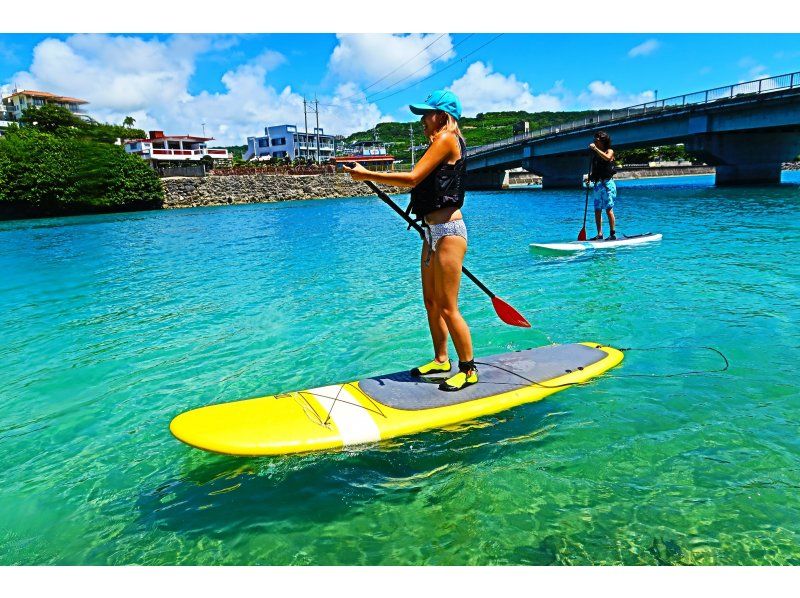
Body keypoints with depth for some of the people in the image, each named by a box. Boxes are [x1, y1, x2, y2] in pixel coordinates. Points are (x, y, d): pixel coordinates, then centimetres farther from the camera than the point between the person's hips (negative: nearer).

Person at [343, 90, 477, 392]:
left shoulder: (446, 138, -10)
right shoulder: (443, 143, 20)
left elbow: (412, 178, -19)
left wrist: (366, 175, -15)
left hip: (447, 232, -10)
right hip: (433, 232, 10)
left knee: (448, 308, -4)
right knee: (431, 302, 14)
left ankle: (468, 369, 9)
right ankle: (441, 359, 28)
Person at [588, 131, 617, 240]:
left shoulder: (609, 151, 1)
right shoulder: (595, 154, 16)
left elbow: (607, 158, -23)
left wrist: (596, 149, -23)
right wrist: (589, 176, 0)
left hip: (607, 183, -6)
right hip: (597, 184, 6)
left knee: (609, 209, -9)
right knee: (597, 210, 3)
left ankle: (613, 234, -5)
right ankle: (599, 234, 8)